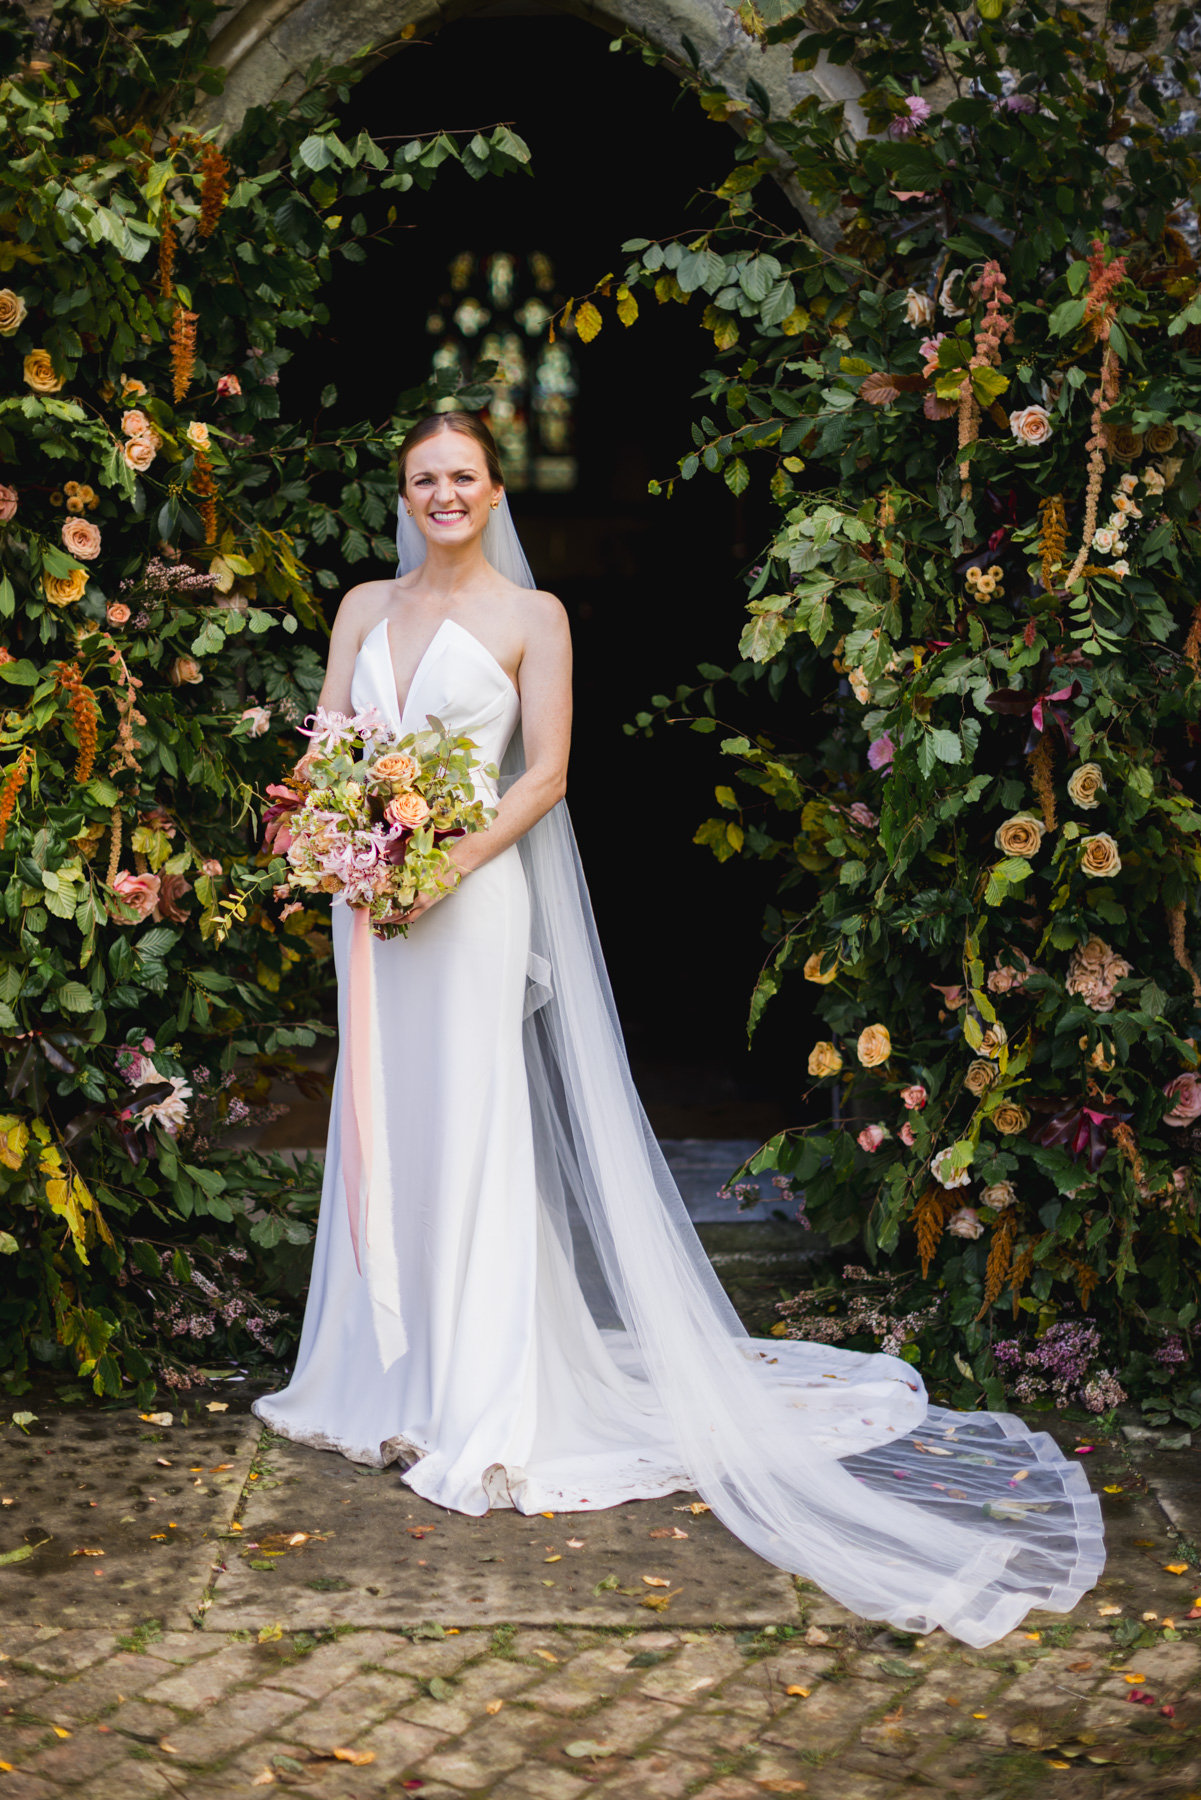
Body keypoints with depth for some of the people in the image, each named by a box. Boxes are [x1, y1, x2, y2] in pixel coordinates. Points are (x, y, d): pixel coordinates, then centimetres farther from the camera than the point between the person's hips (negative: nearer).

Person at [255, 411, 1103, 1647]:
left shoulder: (531, 614, 0)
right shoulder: (364, 608, 13)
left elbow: (545, 773, -5)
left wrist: (451, 862, -16)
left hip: (473, 899, -5)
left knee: (468, 1138, -6)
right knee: (377, 1129, 10)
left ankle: (478, 1412, 0)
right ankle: (382, 1382, 22)